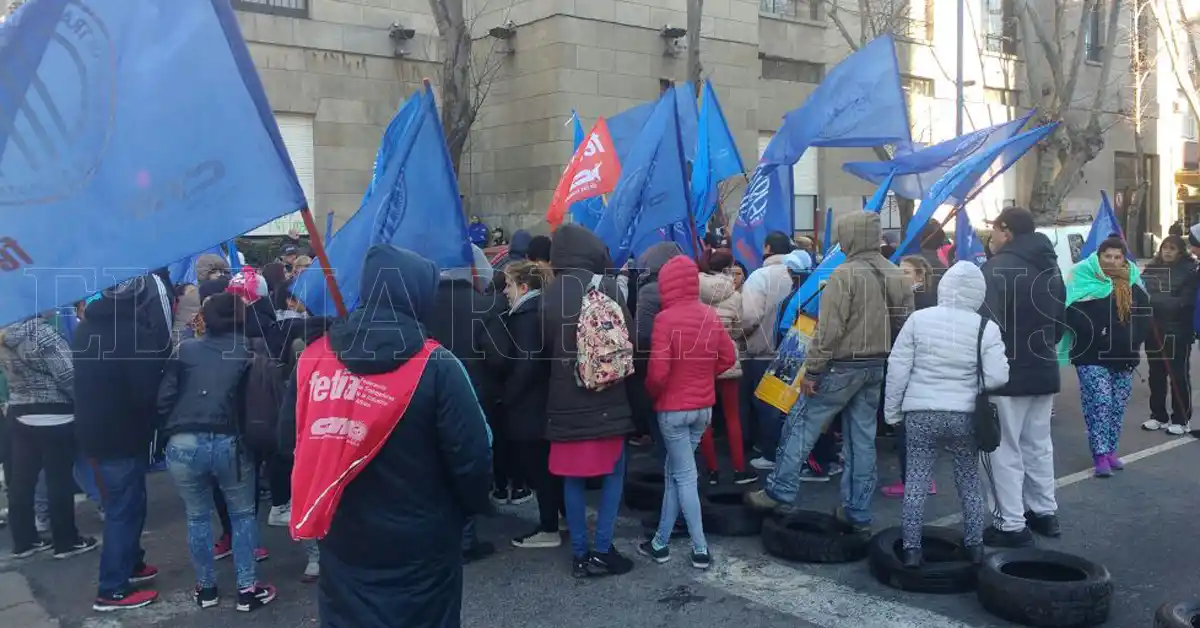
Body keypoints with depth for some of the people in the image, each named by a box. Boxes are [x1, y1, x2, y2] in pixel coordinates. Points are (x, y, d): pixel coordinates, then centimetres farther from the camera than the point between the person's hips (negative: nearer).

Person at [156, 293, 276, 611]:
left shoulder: (185, 349, 7)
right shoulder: (250, 353, 5)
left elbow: (164, 398, 3)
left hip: (184, 443, 1)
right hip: (230, 443, -1)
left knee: (197, 517, 17)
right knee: (243, 514, 14)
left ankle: (205, 588, 26)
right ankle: (247, 589, 13)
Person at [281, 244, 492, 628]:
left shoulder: (313, 358, -4)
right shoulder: (436, 367, -17)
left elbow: (289, 441, 5)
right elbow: (471, 456, -16)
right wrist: (473, 507, 4)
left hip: (342, 541, 4)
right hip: (419, 547, -4)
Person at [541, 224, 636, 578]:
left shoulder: (550, 295, -3)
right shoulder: (608, 288, -8)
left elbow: (544, 347, 3)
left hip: (565, 400, 2)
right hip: (607, 397, -2)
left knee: (573, 478, 11)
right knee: (614, 473, 12)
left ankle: (579, 554, 16)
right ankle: (602, 550, 9)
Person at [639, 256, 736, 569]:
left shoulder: (666, 318, -18)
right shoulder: (710, 314, 1)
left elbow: (658, 371, -21)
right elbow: (728, 356, 8)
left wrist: (650, 393, -2)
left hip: (673, 408, -6)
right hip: (703, 407, 6)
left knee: (685, 477, 4)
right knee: (673, 472, 16)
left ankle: (701, 550, 8)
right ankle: (660, 542, 23)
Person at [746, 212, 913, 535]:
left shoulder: (845, 274, -16)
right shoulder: (897, 276, 7)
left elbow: (829, 329, -20)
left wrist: (812, 370, -15)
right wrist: (883, 355, 17)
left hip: (842, 365, -7)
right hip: (875, 367, 7)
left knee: (802, 424, 4)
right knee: (862, 438, 11)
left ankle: (780, 490, 7)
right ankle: (857, 512, 15)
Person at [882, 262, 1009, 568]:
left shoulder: (919, 319, -5)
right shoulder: (987, 327, -5)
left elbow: (898, 368, -4)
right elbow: (997, 377, -10)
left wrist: (892, 410, 6)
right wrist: (970, 383, 11)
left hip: (921, 413, -1)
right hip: (966, 416, 1)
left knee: (917, 480, 7)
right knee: (969, 480, 17)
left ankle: (912, 549, 8)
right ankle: (974, 545, 24)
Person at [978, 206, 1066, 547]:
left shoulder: (998, 268, -16)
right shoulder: (1050, 265, 12)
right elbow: (1060, 318, 21)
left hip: (1008, 373, -8)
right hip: (1044, 370, 8)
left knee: (1006, 450, -2)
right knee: (1039, 445, 18)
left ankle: (1012, 525, 1)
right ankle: (1045, 512, 27)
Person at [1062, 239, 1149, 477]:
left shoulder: (1133, 286, 11)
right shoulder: (1084, 283, -6)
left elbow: (1144, 317, 13)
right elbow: (1073, 315, -14)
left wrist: (1133, 340, -1)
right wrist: (1096, 334, -20)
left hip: (1124, 357, 6)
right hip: (1092, 357, -5)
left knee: (1117, 406, 9)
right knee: (1099, 403, -11)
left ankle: (1110, 451, 19)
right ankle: (1101, 455, -9)